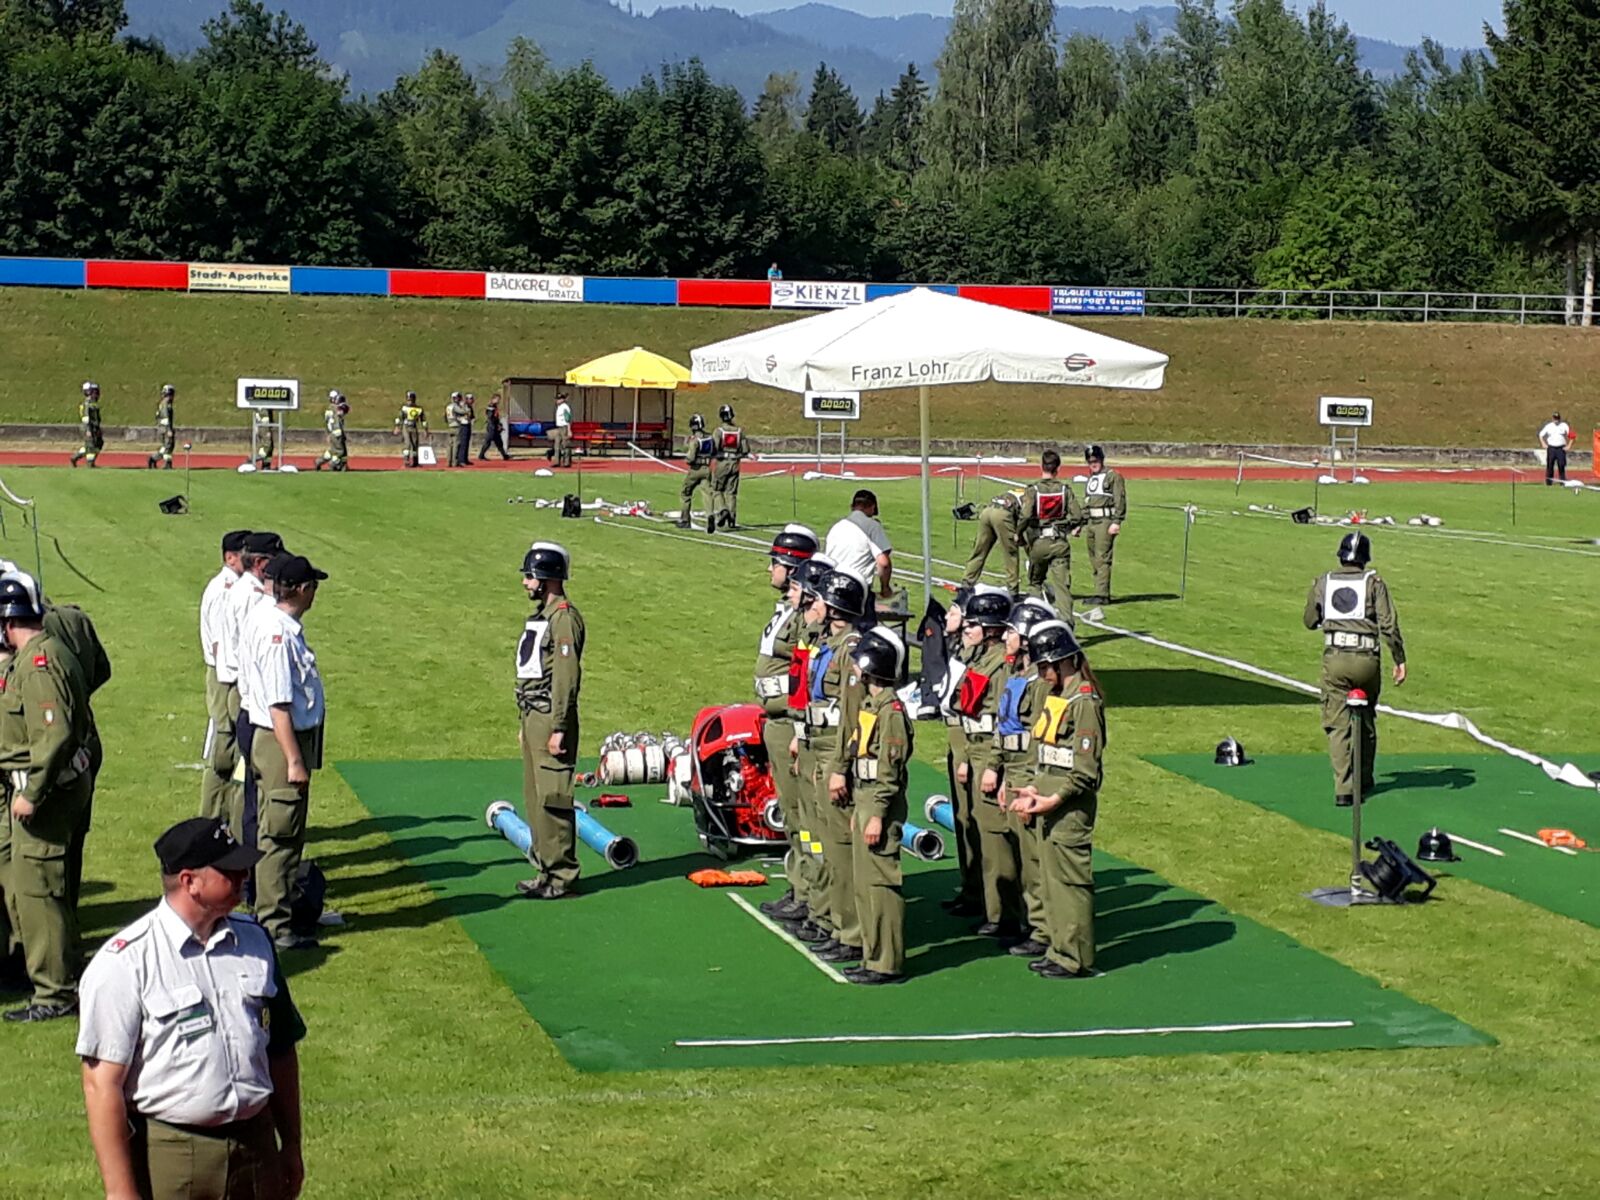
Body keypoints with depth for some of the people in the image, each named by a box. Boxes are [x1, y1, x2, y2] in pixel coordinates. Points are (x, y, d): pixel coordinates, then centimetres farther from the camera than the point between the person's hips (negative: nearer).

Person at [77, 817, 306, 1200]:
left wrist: (291, 1146, 18)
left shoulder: (254, 941, 7)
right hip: (168, 1154, -5)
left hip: (256, 1143, 5)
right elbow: (103, 1084, -15)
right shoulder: (125, 962, -13)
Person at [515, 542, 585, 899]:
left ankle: (562, 877, -3)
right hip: (533, 716, 10)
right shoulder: (540, 614, 17)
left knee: (552, 799, -8)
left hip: (551, 718, -10)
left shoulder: (564, 617, -15)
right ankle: (547, 869, 21)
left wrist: (558, 729, -22)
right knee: (535, 798, 14)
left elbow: (566, 676, -19)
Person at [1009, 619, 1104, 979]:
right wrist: (1033, 790, 6)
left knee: (1071, 879, -4)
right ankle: (1060, 950, 22)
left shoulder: (1085, 703, -15)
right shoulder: (1053, 698, 13)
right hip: (1048, 803, 9)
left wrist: (1054, 799, -19)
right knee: (1051, 878, 13)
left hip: (1071, 808, -9)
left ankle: (1077, 959, 2)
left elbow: (1085, 770, -18)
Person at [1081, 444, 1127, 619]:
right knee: (1094, 559, 9)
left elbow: (1120, 500, -9)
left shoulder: (1114, 476, -2)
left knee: (1102, 558, -14)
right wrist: (1080, 524, 22)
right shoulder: (1090, 480, 21)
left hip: (1105, 522, -8)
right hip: (1090, 523, 8)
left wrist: (1116, 522, -18)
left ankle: (1101, 595, -19)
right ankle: (1103, 593, 15)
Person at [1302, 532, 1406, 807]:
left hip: (1334, 659, 0)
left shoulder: (1322, 583, 6)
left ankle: (1344, 788, -12)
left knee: (1338, 725, 0)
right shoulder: (1373, 582, 0)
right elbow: (1389, 624, -7)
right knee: (1366, 722, 18)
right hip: (1367, 660, 0)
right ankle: (1364, 782, 31)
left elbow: (1310, 622, 17)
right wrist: (1400, 660, -1)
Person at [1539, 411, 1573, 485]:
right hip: (1551, 448, 1)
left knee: (1561, 465, -7)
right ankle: (1548, 482, 9)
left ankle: (1563, 481, -4)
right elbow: (1541, 435, 15)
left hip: (1561, 448, -1)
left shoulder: (1564, 426, 1)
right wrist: (1543, 444, 5)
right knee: (1550, 465, 2)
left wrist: (1568, 446, -3)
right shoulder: (1548, 426, 5)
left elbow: (1571, 435, 2)